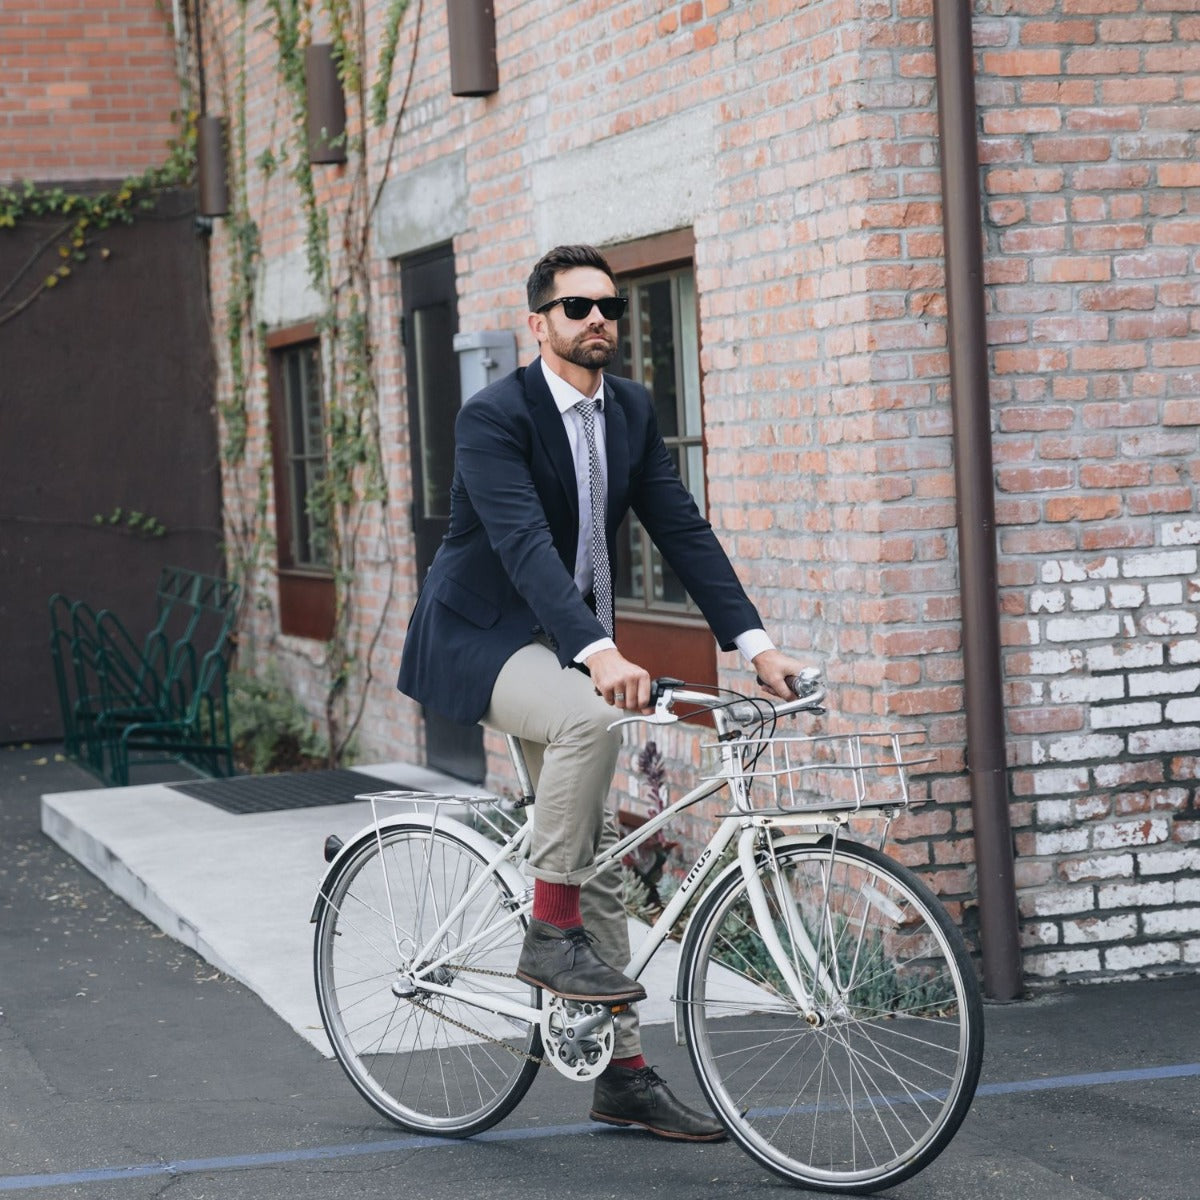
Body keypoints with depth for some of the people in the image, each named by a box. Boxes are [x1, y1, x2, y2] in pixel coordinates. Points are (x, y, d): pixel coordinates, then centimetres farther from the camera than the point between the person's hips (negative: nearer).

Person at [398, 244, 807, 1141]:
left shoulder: (632, 410, 3)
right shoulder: (495, 417, -19)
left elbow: (682, 528, 0)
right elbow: (524, 545, -31)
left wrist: (755, 643, -11)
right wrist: (599, 653, -45)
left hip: (570, 644, 7)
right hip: (481, 636, -7)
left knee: (602, 854, 6)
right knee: (589, 722, -37)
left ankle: (624, 1074, 11)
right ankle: (550, 931, -22)